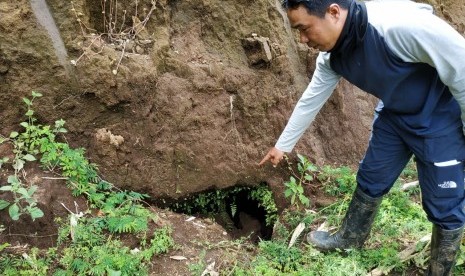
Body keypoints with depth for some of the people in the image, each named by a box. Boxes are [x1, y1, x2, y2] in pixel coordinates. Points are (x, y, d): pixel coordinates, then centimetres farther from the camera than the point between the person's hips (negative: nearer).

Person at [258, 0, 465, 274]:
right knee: (370, 180, 17)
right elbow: (311, 100, 3)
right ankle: (350, 238, 41)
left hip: (442, 119, -6)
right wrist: (282, 145, 13)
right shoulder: (332, 55, -11)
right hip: (396, 115, 7)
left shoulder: (403, 25, -37)